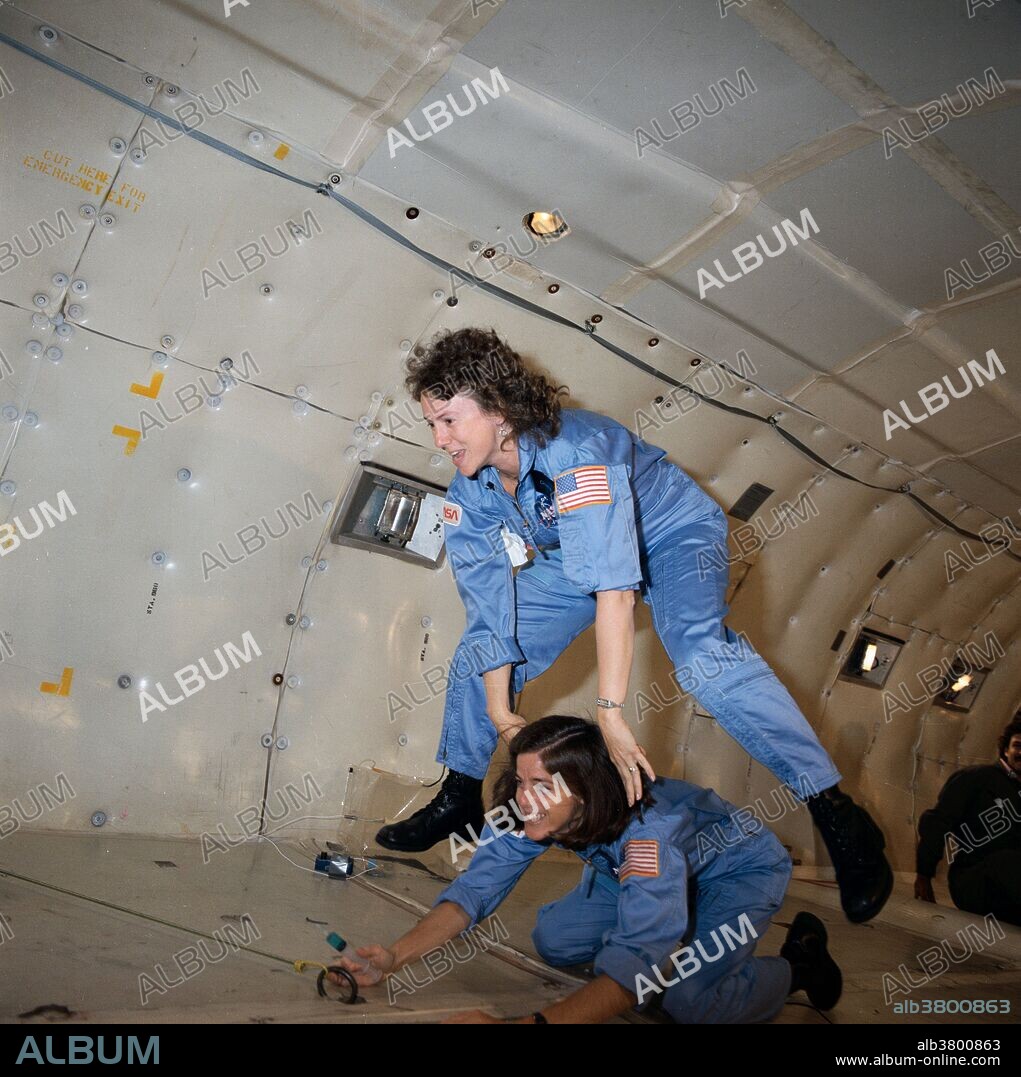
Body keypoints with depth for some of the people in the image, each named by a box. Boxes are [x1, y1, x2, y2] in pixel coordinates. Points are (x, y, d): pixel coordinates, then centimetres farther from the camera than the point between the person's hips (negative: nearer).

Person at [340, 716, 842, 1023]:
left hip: (741, 867, -5)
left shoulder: (649, 828, -44)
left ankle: (798, 962, 6)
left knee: (687, 1000, -23)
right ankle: (670, 928, 18)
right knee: (553, 942, -6)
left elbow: (637, 965, -49)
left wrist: (520, 1023, -60)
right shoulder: (531, 809, -26)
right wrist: (395, 956, -38)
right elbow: (477, 885, -23)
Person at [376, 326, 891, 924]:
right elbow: (490, 609, -11)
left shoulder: (575, 449, -37)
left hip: (673, 535, -6)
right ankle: (461, 798, 19)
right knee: (479, 651, 0)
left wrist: (611, 715, -45)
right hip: (573, 560, 7)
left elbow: (615, 589, -43)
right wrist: (500, 713, -14)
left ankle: (838, 813, -21)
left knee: (702, 654, -33)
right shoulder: (468, 499, -14)